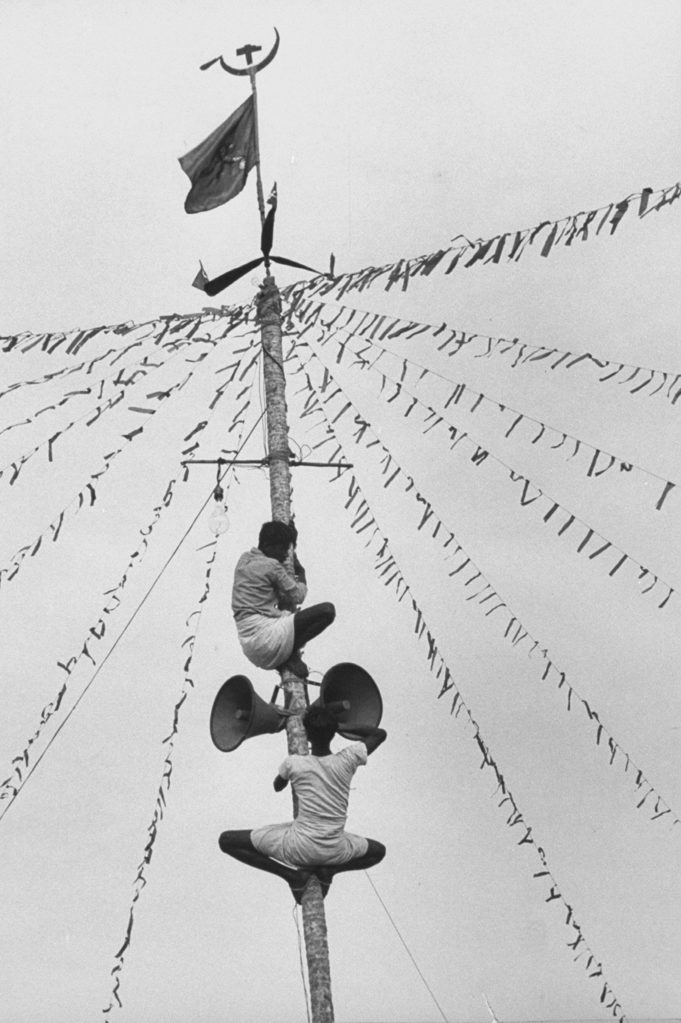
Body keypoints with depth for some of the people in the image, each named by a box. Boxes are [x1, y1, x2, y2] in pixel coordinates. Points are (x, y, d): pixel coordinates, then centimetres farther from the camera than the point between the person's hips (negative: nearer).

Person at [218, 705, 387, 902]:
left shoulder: (294, 764, -8)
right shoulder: (348, 760, -7)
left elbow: (277, 786, 16)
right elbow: (381, 733, 11)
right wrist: (340, 726, 13)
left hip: (299, 848, -3)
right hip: (335, 852, 3)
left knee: (226, 840, 6)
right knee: (378, 851, 33)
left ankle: (292, 874, -2)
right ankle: (329, 870, 8)